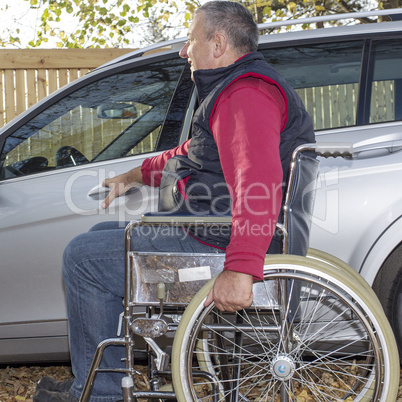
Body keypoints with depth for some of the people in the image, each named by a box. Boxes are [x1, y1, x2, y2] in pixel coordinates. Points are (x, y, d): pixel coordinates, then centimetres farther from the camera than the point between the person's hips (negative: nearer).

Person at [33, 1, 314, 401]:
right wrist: (138, 174, 32)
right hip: (202, 228, 12)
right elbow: (196, 153, 33)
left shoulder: (246, 94, -21)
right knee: (102, 236, 21)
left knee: (84, 257, -9)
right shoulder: (236, 88, 17)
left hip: (216, 244, -12)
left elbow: (257, 183, -36)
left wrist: (240, 268, -45)